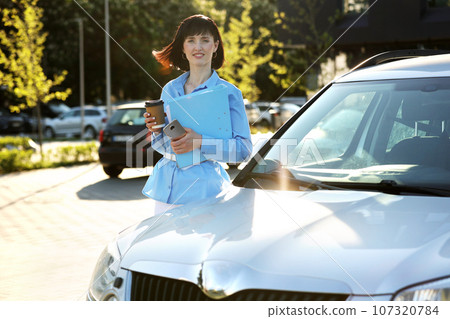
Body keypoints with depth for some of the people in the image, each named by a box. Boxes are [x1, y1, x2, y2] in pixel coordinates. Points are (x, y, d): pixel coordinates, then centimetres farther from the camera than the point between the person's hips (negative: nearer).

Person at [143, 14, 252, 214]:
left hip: (202, 190, -4)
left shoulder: (228, 93, -3)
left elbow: (243, 149, -11)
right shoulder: (170, 90, 11)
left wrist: (200, 142, -20)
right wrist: (156, 130, -3)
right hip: (166, 189, 4)